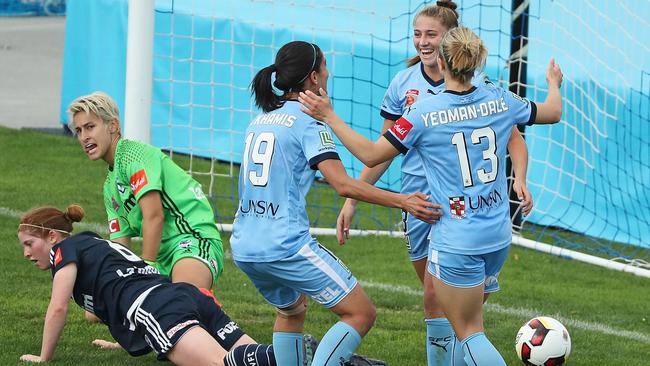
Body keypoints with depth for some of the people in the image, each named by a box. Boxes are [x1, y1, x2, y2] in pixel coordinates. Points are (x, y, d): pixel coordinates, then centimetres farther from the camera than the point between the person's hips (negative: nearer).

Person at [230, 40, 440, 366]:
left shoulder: (260, 119, 15)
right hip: (286, 246, -8)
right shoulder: (308, 121, -8)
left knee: (291, 310, 32)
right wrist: (402, 201, -16)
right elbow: (343, 185, -18)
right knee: (361, 314, -4)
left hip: (243, 246, 8)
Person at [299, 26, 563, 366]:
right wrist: (553, 83, 39)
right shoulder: (499, 100, -1)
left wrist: (329, 117, -2)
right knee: (471, 322, 21)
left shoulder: (425, 113, -15)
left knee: (468, 332, 4)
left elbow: (371, 155, -10)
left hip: (456, 242, -6)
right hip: (498, 236, 6)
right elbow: (552, 113, 17)